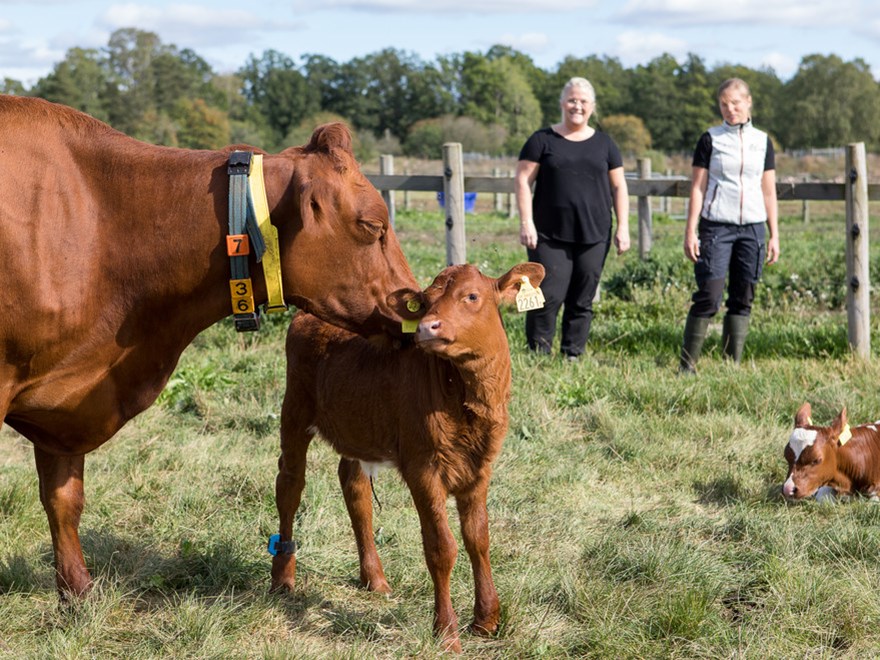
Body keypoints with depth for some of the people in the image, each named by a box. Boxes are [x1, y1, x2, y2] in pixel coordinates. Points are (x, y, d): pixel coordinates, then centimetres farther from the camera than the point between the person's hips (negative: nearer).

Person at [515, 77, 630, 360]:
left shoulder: (604, 144, 13)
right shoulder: (542, 140, 5)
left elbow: (619, 187, 14)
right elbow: (522, 180, 1)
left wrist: (623, 227, 6)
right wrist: (526, 222, -8)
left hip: (594, 236, 3)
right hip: (550, 236, -3)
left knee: (582, 301, 4)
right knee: (549, 295, -10)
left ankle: (572, 356, 13)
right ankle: (538, 356, 1)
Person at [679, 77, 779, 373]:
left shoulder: (762, 141, 10)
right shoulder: (710, 140, 3)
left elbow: (769, 192, 12)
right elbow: (698, 187, 1)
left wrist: (774, 235, 8)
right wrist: (690, 231, -5)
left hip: (752, 227, 3)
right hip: (716, 226, -3)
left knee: (742, 301, 3)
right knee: (709, 297, -10)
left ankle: (732, 365, 8)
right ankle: (686, 365, -4)